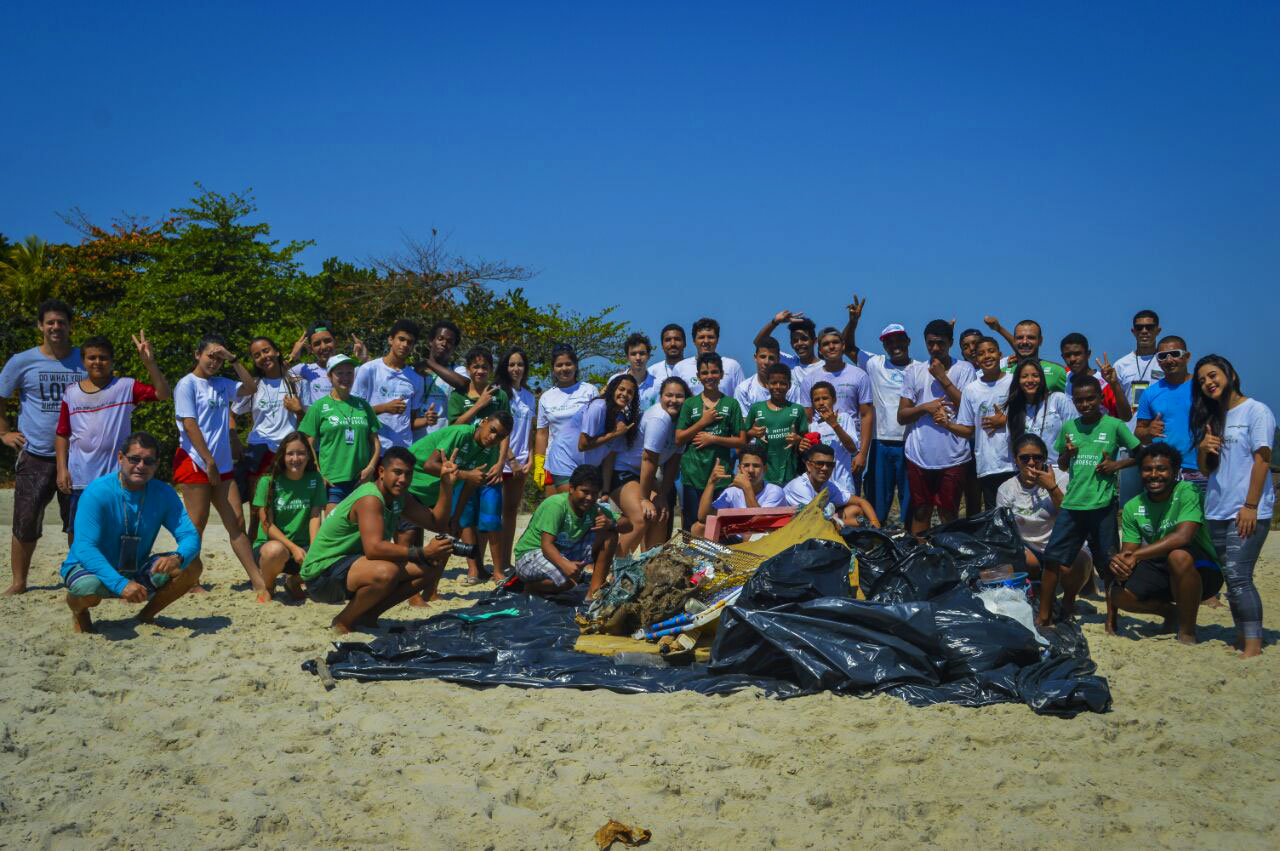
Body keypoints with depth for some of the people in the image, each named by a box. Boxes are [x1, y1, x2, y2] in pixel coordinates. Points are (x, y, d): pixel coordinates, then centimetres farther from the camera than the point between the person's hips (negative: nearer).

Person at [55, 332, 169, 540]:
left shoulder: (126, 387, -2)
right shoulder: (71, 393, 4)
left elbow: (162, 394, -14)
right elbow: (62, 434, 8)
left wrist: (150, 362, -25)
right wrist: (62, 469, 0)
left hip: (116, 476, -2)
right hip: (80, 478, 2)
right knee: (77, 531, 10)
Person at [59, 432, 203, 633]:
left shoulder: (164, 494, -8)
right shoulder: (97, 492, -22)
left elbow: (190, 536, -14)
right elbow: (85, 548, -29)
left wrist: (177, 558, -40)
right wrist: (120, 584, -42)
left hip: (136, 573, 4)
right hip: (91, 568, -4)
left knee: (191, 566, -17)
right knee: (89, 588, -38)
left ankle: (146, 616, 6)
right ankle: (77, 608, 1)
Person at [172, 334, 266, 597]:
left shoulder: (221, 384, 15)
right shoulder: (187, 384, -4)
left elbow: (251, 388, 13)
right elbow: (190, 425, -12)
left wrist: (233, 359, 4)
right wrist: (209, 461, -15)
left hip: (222, 464, 6)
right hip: (194, 461, -6)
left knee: (237, 523, 2)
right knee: (196, 525, -3)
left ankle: (258, 582, 1)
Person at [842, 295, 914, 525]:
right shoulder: (875, 364, 6)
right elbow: (847, 347, 6)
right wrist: (853, 321, -8)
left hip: (909, 444, -1)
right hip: (881, 443, 1)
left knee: (910, 500, 5)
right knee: (878, 500, 7)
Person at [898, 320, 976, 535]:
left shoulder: (964, 369, 2)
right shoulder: (914, 371, 10)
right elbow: (901, 416, 8)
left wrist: (943, 378, -10)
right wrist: (925, 407, -11)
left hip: (952, 456, -3)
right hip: (919, 455, 3)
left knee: (949, 514, 3)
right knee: (920, 512, 10)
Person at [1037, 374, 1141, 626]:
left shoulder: (1114, 426, -2)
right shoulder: (1068, 427, 9)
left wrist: (1117, 464, -11)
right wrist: (1067, 453, -3)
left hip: (1102, 504, -3)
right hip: (1072, 504, 3)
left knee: (1108, 564, 4)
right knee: (1052, 558, 0)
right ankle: (1044, 615, 8)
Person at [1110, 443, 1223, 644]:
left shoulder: (1187, 492, -17)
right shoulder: (1132, 507, -1)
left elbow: (1183, 537, -32)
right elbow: (1127, 552, -3)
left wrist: (1136, 555, -32)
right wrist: (1119, 563, -26)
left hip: (1202, 572, -5)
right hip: (1161, 570, 5)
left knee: (1178, 555, -38)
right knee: (1118, 594, -20)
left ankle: (1187, 633, -19)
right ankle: (1171, 611, 12)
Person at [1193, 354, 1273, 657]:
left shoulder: (1256, 411, -3)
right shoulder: (1211, 419, 17)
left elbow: (1261, 460, -10)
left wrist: (1250, 506, -16)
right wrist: (1203, 449, -4)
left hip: (1248, 512, -7)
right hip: (1217, 510, 7)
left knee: (1238, 577, -14)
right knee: (1233, 578, 9)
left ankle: (1254, 646, -11)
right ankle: (1242, 638, 16)